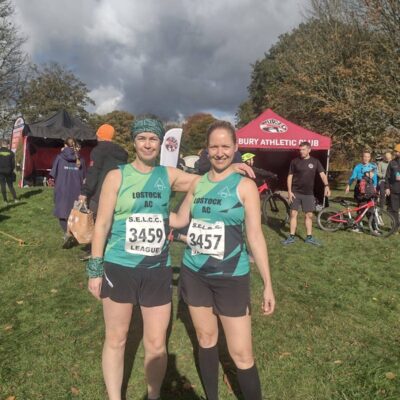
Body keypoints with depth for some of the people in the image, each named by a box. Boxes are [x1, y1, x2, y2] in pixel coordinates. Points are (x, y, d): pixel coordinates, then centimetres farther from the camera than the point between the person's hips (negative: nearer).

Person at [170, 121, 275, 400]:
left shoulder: (245, 185, -8)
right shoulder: (197, 183, 4)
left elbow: (256, 236, -8)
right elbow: (180, 220, 13)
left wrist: (268, 284, -8)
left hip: (230, 277, -4)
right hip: (194, 273, 4)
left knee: (241, 353, 1)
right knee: (206, 339, 18)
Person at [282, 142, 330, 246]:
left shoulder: (315, 162, 1)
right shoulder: (295, 161, -1)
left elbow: (322, 174, -7)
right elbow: (290, 176, 1)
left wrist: (326, 186, -25)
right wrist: (289, 191, -8)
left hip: (308, 193, 1)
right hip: (295, 192, -1)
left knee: (309, 215, 6)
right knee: (293, 214, 0)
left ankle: (309, 237, 17)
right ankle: (291, 237, 9)